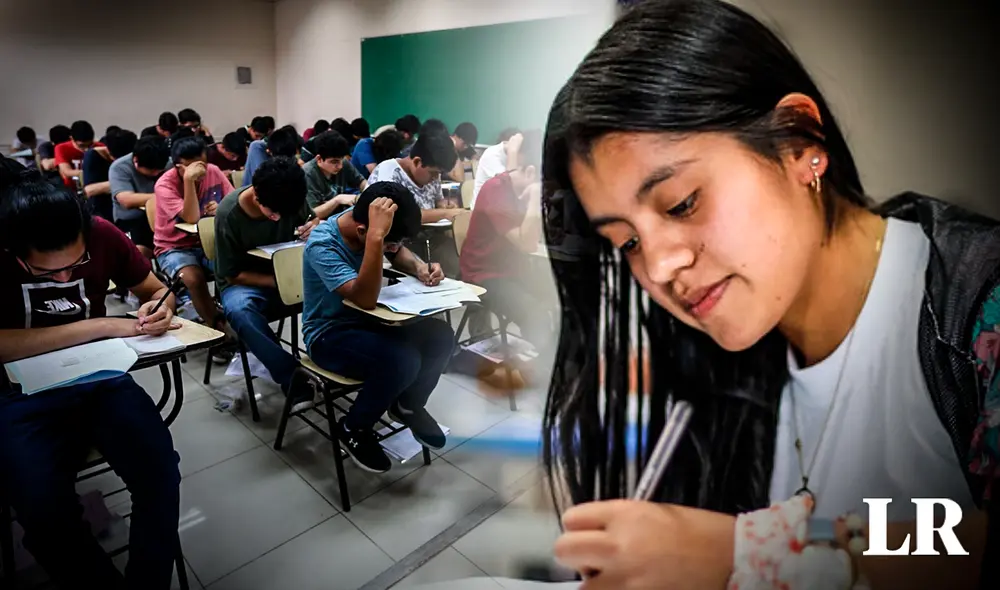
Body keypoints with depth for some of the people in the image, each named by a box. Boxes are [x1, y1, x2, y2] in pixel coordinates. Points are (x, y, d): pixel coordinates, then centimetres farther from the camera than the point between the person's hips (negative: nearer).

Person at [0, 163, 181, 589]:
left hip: (100, 377, 2)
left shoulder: (102, 234, -7)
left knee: (160, 469, -24)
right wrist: (103, 326, -23)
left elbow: (157, 289, 8)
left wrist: (158, 308, -15)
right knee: (43, 508, -27)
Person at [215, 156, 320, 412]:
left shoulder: (292, 200, -12)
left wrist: (317, 226, -17)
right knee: (239, 311, -40)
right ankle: (293, 377, -36)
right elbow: (233, 275, -12)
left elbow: (309, 222, 9)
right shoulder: (229, 214, -20)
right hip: (245, 283, -3)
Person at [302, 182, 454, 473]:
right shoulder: (322, 245, -29)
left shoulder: (364, 226, -10)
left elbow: (399, 253, 11)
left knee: (440, 336, -13)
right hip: (329, 334, -7)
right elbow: (365, 299, -41)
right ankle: (354, 429, -3)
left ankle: (409, 405, 15)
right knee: (403, 361, -31)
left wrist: (420, 267, -11)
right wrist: (376, 236, -48)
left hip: (366, 318, 7)